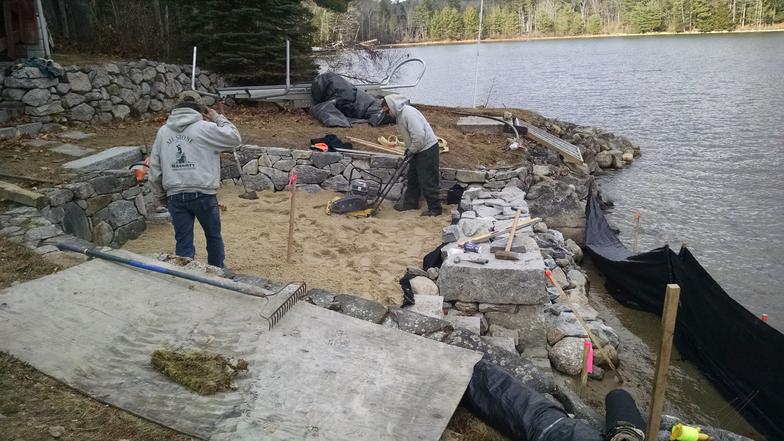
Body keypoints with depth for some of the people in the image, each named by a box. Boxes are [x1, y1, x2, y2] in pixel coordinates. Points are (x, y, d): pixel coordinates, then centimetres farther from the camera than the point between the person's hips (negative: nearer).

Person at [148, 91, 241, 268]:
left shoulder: (163, 131, 8)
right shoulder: (205, 128, -8)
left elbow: (154, 168, 10)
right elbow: (235, 138, -1)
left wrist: (161, 196, 18)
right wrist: (218, 118, 10)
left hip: (175, 196, 3)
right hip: (203, 195, -3)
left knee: (183, 243, 8)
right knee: (214, 236, 18)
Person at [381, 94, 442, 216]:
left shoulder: (408, 113, -24)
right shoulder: (400, 114, 9)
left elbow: (419, 135, -29)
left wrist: (411, 150, -17)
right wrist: (409, 149, 9)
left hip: (427, 148, -11)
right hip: (418, 150, 11)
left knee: (428, 181, -5)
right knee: (412, 178, 19)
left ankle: (435, 209, 5)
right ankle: (410, 202, 33)